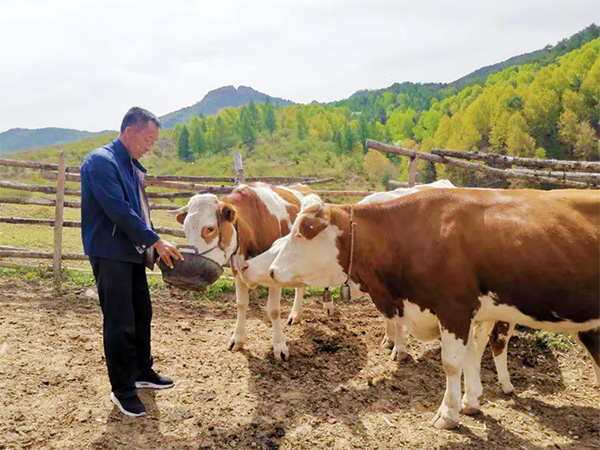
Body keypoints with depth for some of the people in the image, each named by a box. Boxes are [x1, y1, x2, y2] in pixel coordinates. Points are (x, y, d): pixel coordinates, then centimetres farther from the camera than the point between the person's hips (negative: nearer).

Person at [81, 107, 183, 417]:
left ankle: (142, 372, 34)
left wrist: (156, 247, 10)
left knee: (142, 314, 17)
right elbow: (119, 210, -22)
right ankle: (122, 390, 11)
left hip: (133, 252, 9)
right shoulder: (101, 161, -15)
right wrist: (156, 241, -19)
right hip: (110, 253, -9)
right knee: (120, 323, -2)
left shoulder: (132, 165, 14)